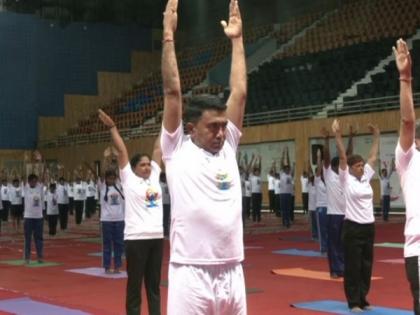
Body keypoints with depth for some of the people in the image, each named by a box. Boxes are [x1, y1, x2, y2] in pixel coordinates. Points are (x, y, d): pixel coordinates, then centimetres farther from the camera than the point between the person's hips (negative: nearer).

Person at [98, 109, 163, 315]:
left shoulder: (154, 176, 12)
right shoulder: (129, 179, 0)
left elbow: (159, 149, 15)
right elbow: (122, 151, -4)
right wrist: (112, 127, -6)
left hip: (156, 236, 5)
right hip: (136, 238, -5)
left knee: (154, 285, 12)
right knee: (134, 285, 2)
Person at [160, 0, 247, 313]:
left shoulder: (228, 147, 10)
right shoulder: (177, 150, -2)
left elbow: (240, 93, 9)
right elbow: (172, 91, -7)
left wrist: (237, 39, 12)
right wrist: (169, 36, -7)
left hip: (231, 273, 5)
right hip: (191, 274, -5)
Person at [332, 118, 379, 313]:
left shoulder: (366, 177, 9)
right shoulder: (346, 179, -6)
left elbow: (374, 156, 15)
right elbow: (342, 157, -15)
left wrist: (376, 136, 17)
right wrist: (338, 136, -22)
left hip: (369, 227, 6)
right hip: (353, 227, -6)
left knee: (366, 266, 11)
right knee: (352, 267, 0)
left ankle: (362, 299, 22)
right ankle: (353, 302, 8)